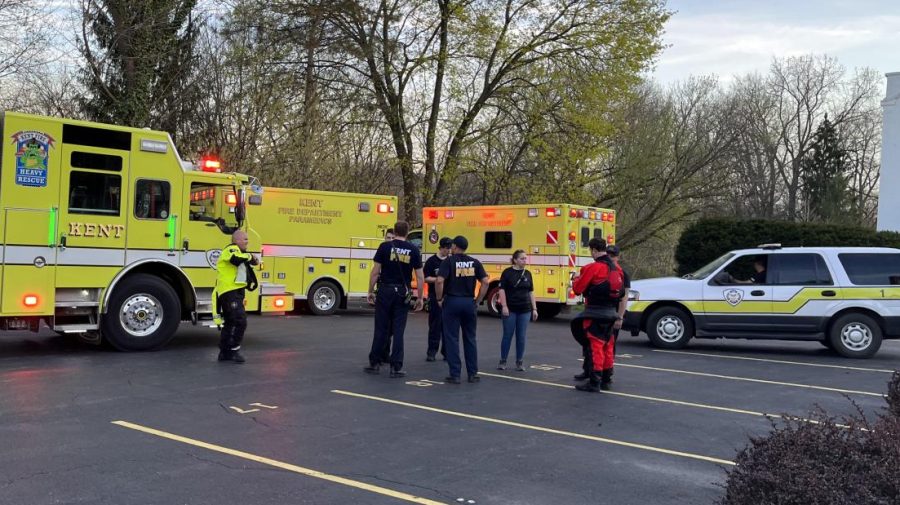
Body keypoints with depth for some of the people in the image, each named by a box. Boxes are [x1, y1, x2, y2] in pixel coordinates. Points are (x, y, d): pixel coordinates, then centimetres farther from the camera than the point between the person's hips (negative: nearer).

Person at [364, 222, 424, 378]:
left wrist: (370, 292, 5)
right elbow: (420, 277, 1)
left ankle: (374, 363, 16)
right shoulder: (413, 250, 2)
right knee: (398, 330, 4)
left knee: (381, 329, 8)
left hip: (385, 291, -1)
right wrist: (420, 297, 8)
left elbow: (375, 272, -4)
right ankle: (396, 367, 4)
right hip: (402, 293, 1)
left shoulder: (385, 247, -2)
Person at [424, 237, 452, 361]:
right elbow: (426, 278, -4)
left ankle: (446, 351, 12)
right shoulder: (432, 261, -1)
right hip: (435, 297, -3)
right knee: (435, 325, 1)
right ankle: (431, 352, 6)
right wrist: (438, 279, -15)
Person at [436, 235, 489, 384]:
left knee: (452, 339, 3)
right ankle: (473, 373, 16)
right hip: (469, 303, 3)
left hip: (452, 302, -3)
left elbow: (439, 281, -18)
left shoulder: (449, 261, -6)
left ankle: (455, 374, 3)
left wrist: (439, 299, -5)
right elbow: (485, 282, -2)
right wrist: (478, 301, 5)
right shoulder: (475, 262, 5)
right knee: (470, 339, 13)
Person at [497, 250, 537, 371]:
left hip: (525, 310, 4)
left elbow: (531, 292, 12)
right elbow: (502, 290, -6)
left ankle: (519, 362, 14)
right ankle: (502, 361, 12)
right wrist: (504, 306, -14)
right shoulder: (507, 272, -4)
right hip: (510, 309, -4)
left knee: (521, 336, 6)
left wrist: (534, 309, 8)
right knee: (507, 335, 2)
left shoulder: (527, 273, 9)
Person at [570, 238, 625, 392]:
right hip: (611, 313, 8)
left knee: (594, 346, -3)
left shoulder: (593, 268, -15)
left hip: (595, 313, -8)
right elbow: (621, 291, 19)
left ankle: (594, 382, -3)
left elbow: (578, 289, -11)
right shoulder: (617, 268, 10)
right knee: (607, 346, 15)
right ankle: (606, 379, 24)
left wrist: (576, 279, 8)